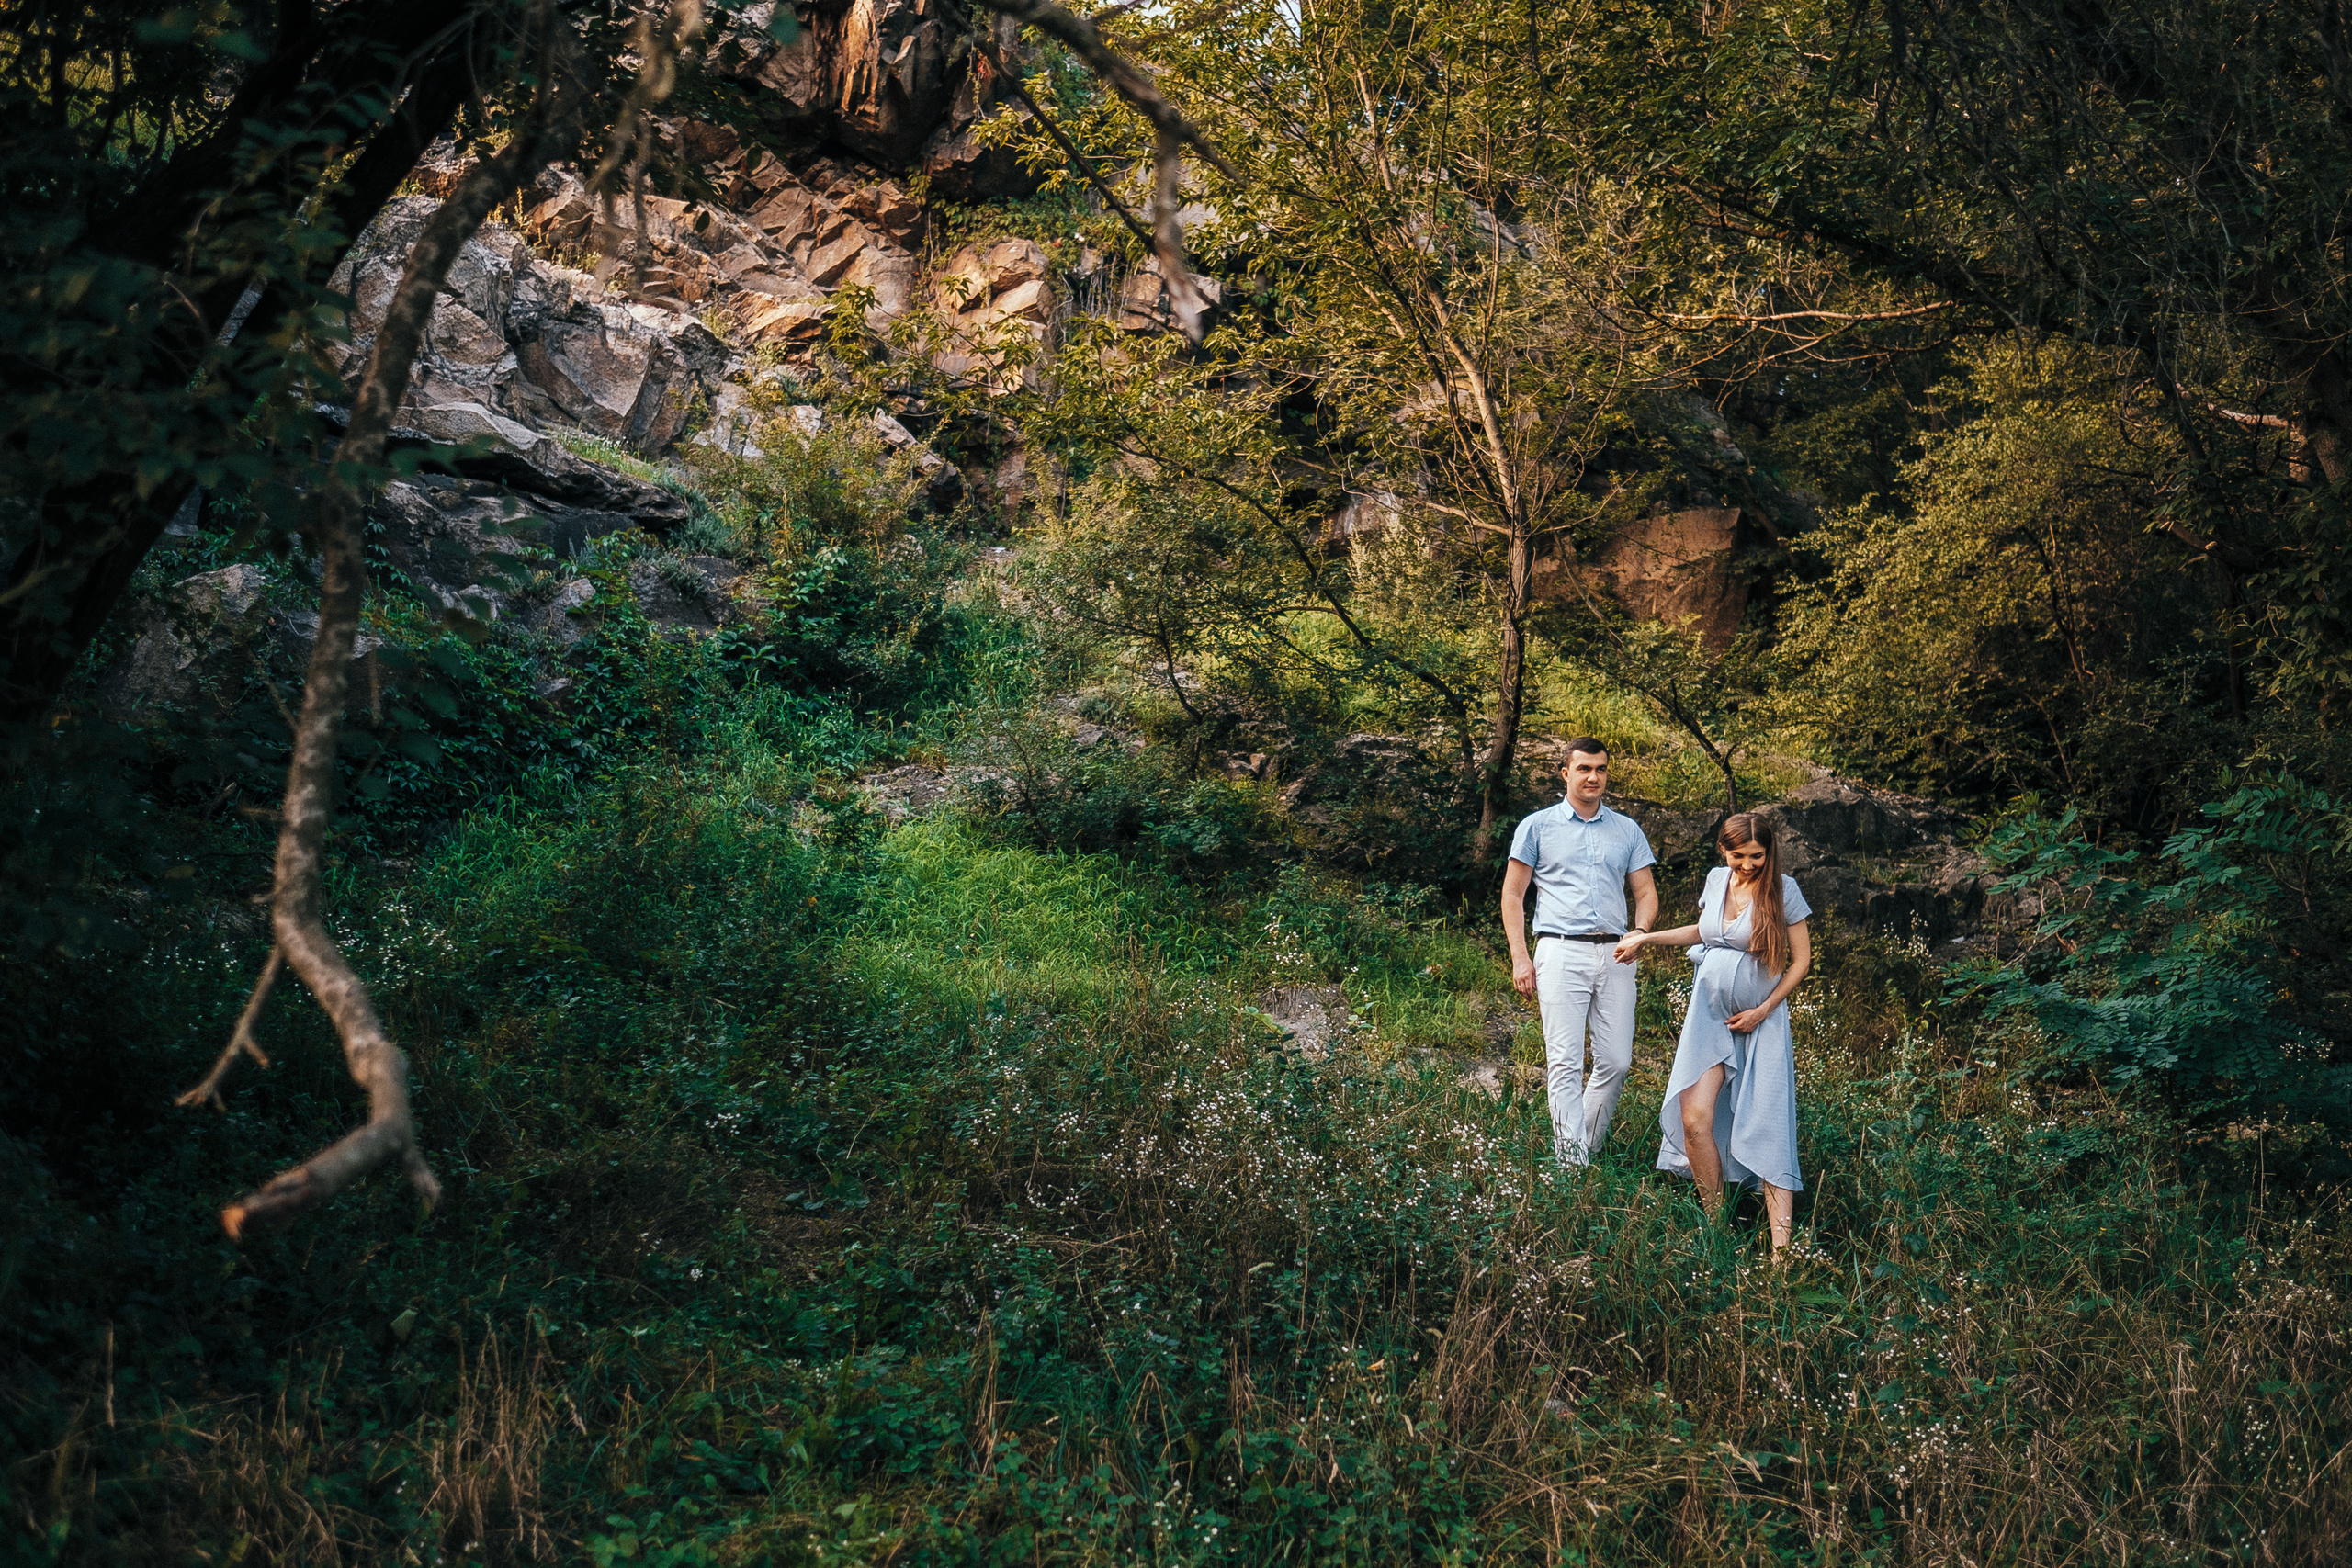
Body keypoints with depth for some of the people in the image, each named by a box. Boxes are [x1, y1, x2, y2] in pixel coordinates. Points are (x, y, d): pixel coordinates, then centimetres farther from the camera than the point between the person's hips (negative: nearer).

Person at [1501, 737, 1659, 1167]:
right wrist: (1520, 957, -3)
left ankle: (1589, 1145, 18)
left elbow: (1646, 892, 16)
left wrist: (1640, 933, -7)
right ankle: (1571, 1164, -10)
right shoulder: (1538, 827, 8)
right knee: (1565, 1062, -9)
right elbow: (1513, 894, 7)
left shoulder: (1628, 831, 17)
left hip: (1614, 955, 3)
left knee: (1616, 1062, 0)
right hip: (1561, 953, -3)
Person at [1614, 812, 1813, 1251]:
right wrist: (1645, 938, 22)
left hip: (1759, 1018, -3)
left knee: (1765, 1128, -10)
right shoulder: (1717, 880, 6)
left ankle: (1781, 1247, -12)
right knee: (1694, 1118, -11)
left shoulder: (1782, 890, -5)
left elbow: (1801, 960, -1)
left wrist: (1762, 1011, -6)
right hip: (1709, 1013, 4)